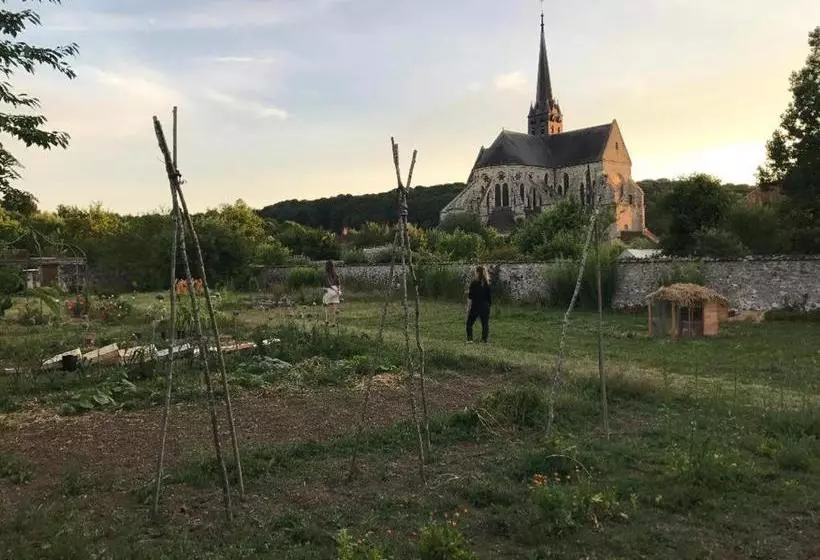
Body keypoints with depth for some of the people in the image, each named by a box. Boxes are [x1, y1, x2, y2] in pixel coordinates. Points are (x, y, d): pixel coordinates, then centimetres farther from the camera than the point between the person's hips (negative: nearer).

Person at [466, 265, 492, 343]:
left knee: (469, 323, 10)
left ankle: (469, 339, 2)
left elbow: (470, 297, -10)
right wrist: (489, 304, 14)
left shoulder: (473, 283, -11)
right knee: (485, 324, 9)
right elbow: (490, 296, 4)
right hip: (485, 306, 3)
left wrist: (468, 307, -3)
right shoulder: (487, 283, 0)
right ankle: (484, 340, 10)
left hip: (475, 306, -3)